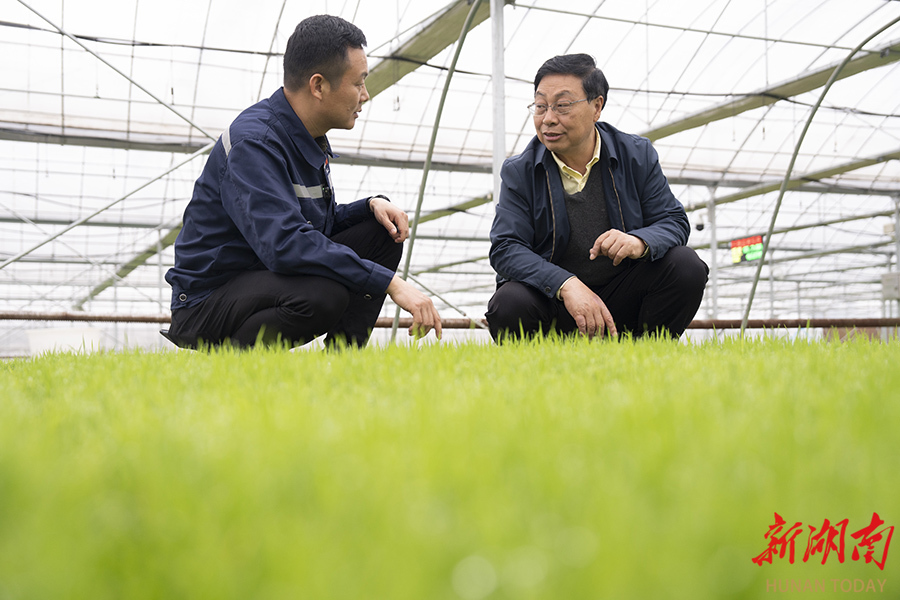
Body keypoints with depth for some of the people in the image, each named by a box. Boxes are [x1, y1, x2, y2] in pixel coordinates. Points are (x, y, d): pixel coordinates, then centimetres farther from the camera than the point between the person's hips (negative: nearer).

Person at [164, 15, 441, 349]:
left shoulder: (310, 138, 8)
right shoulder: (254, 142, -22)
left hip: (275, 282, 9)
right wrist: (390, 282, -36)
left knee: (382, 231, 1)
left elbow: (322, 223, 19)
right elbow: (284, 243, -36)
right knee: (324, 293, -36)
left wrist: (373, 204, -3)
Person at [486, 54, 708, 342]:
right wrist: (566, 285, -32)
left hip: (623, 301, 2)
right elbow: (506, 248, -14)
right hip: (553, 302, -1)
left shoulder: (637, 155, 0)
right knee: (509, 305, -32)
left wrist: (640, 241, -27)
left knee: (685, 266, -21)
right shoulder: (518, 172, -5)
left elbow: (674, 221, 0)